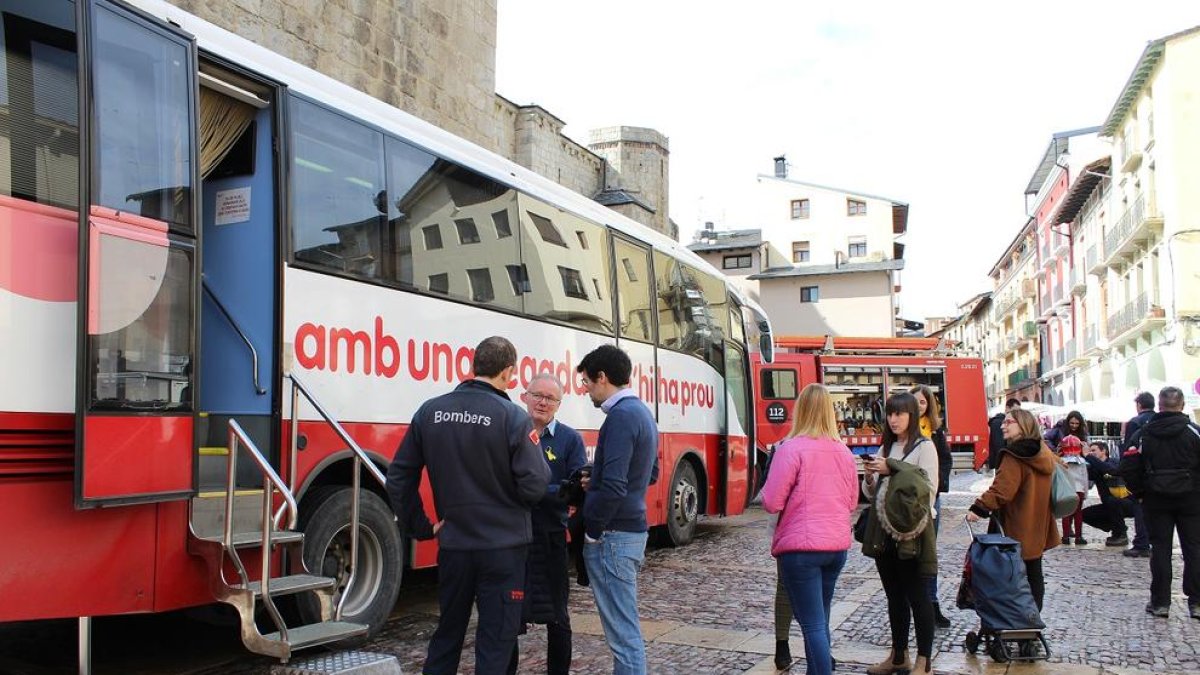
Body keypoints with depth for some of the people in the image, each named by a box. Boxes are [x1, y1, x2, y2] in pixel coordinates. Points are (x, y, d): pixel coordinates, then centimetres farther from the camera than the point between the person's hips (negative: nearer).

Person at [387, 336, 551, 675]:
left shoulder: (430, 411, 0)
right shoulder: (513, 417, -13)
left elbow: (399, 478, 2)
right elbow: (534, 488, -16)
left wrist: (421, 527, 9)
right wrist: (541, 461, 4)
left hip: (453, 544, 4)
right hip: (502, 546, -4)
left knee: (447, 633, 20)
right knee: (495, 639, 7)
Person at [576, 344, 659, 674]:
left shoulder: (621, 416, -17)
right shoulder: (642, 412, 13)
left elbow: (613, 486, -24)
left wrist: (593, 531, -11)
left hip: (613, 536, -10)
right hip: (633, 529, 10)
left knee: (623, 632, -4)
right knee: (625, 626, 19)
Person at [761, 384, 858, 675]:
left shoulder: (792, 449, -13)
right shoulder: (844, 452, 6)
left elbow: (772, 503, -13)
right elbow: (851, 503, 16)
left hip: (800, 547, -6)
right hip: (837, 546, 6)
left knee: (813, 625, -3)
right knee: (820, 620, 20)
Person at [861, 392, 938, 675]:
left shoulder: (924, 447, -5)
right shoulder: (886, 448, 14)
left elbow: (929, 490, -16)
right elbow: (872, 494, 15)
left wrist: (891, 470, -18)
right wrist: (869, 476, -6)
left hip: (910, 531, -6)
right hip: (883, 531, 7)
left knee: (917, 597, 1)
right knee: (894, 596, 15)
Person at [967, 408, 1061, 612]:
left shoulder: (1014, 456, -18)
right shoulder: (1042, 454, 11)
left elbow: (1001, 490, -28)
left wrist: (979, 508, -28)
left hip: (1018, 532, -9)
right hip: (1037, 529, 9)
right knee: (1034, 575, 16)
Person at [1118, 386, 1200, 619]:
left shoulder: (1143, 434, -3)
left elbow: (1128, 467, -7)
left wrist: (1139, 492, 6)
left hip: (1156, 500, 1)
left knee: (1160, 549, 6)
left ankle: (1160, 602, 7)